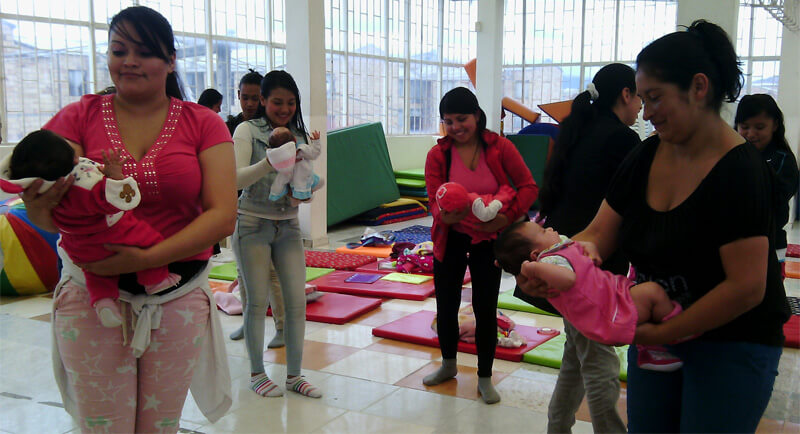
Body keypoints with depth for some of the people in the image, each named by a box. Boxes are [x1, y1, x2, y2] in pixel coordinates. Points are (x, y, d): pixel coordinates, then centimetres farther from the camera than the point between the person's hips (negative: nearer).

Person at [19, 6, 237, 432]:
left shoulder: (203, 124, 1)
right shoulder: (78, 118, 2)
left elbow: (223, 215, -10)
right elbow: (51, 216, -6)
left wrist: (148, 258, -22)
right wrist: (41, 207, -31)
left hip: (178, 299, 1)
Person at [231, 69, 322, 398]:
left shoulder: (299, 136, 8)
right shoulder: (248, 130, -5)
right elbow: (236, 179, -16)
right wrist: (272, 162, -30)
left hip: (288, 226, 4)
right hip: (253, 224, -4)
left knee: (297, 300, 1)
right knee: (258, 301, 1)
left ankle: (294, 374, 14)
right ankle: (257, 373, 17)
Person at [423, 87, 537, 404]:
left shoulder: (500, 148, -12)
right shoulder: (437, 155, -9)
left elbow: (528, 187, -10)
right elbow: (435, 200, -15)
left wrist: (508, 216, -26)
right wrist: (445, 215, -39)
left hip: (487, 240, -2)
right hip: (450, 240, 2)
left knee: (485, 308, 4)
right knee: (446, 304, 13)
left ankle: (485, 377, 21)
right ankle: (448, 365, 37)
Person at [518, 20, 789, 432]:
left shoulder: (740, 170, -22)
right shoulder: (644, 158, -1)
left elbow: (746, 287, -25)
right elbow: (598, 235, -2)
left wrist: (662, 333, -22)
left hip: (731, 345, -6)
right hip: (656, 331, 6)